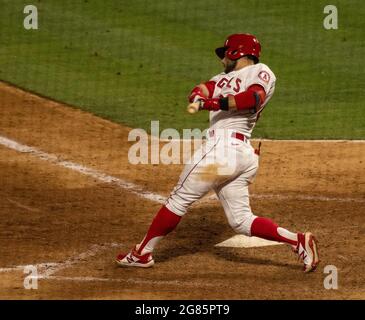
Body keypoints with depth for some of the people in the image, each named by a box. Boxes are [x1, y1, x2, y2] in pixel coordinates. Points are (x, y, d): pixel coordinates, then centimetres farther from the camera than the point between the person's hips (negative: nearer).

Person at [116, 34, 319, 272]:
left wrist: (218, 103, -27)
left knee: (180, 199, 0)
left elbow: (254, 97, -18)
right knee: (241, 220, 5)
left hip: (223, 147, -9)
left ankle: (143, 253, 7)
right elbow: (203, 90, 9)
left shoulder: (261, 72, 2)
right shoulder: (224, 79, 27)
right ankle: (298, 241, -3)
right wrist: (199, 96, -14)